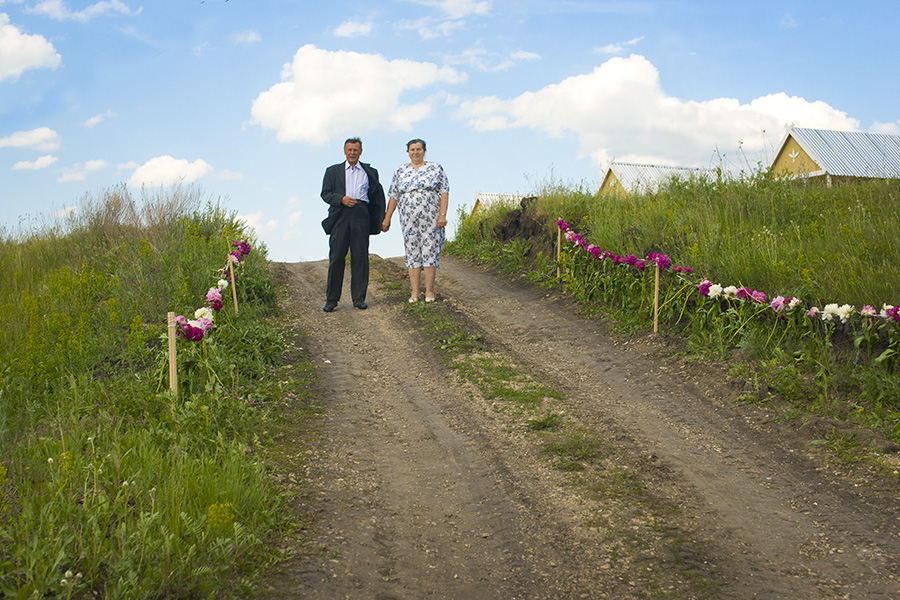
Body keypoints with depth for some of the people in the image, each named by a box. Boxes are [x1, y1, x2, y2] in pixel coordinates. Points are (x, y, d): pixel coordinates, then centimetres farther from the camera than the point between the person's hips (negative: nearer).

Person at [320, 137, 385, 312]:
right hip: (340, 216, 0)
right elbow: (325, 193, 9)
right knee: (336, 257, -4)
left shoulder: (370, 172, 17)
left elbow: (378, 196, 19)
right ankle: (331, 299, 1)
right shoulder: (333, 171, 16)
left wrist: (381, 220, 10)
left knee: (360, 257, -2)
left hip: (361, 215, 1)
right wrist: (341, 199, -10)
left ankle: (359, 298, 5)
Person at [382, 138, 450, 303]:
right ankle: (414, 292, 3)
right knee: (412, 252, 1)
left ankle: (429, 291, 2)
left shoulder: (436, 168, 7)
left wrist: (442, 215, -9)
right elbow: (393, 196, 13)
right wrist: (387, 218, 7)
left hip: (431, 218, -2)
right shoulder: (400, 171, 13)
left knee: (430, 251, -4)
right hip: (409, 219, 2)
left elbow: (444, 192, 1)